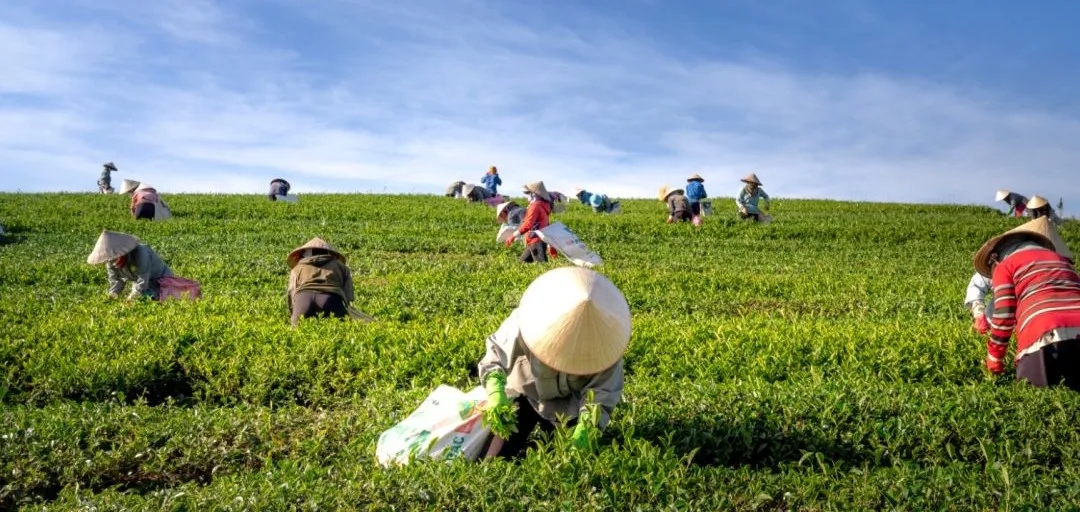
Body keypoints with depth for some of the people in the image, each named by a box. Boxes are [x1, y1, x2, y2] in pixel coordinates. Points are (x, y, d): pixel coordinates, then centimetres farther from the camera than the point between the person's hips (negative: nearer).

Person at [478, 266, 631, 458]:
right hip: (526, 393, -1)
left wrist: (586, 428, -42)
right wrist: (495, 393, -43)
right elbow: (496, 356, -24)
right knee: (500, 454, -5)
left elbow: (601, 392, -26)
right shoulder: (525, 322, -34)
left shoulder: (604, 340, -31)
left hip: (569, 405, 1)